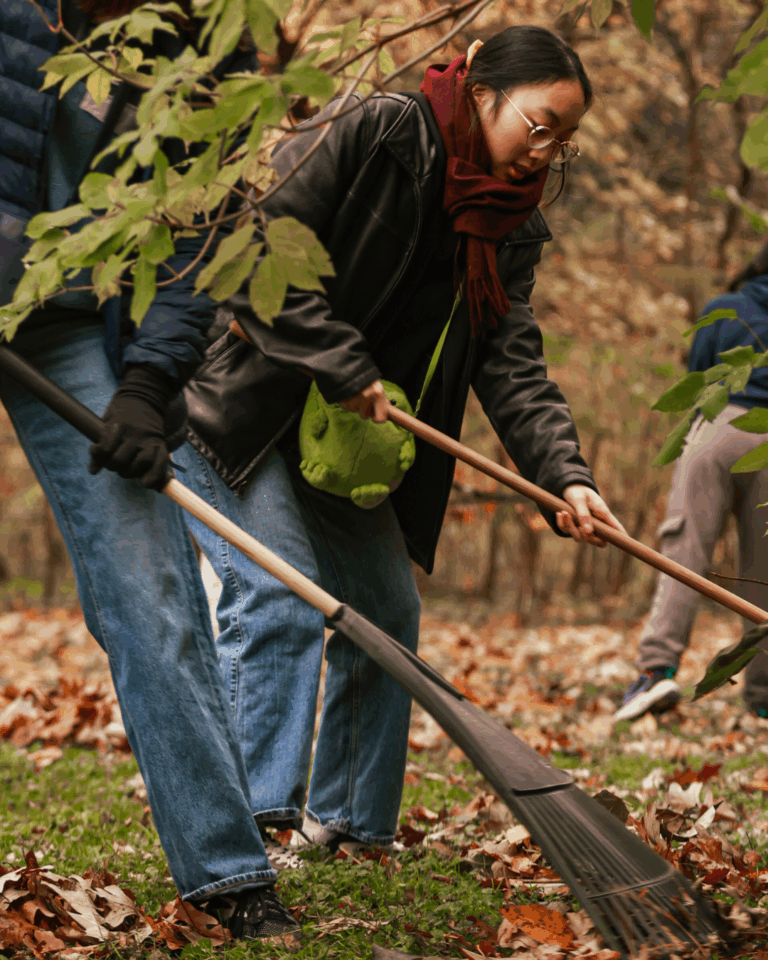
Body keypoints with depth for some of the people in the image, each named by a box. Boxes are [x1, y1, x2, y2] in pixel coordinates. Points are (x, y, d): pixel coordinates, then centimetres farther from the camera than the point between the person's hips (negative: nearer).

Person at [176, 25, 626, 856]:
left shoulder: (507, 229, 3)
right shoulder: (367, 133, -17)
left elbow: (512, 363, -7)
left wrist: (565, 475, -22)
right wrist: (341, 366, -27)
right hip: (234, 404, -8)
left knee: (385, 608, 7)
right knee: (280, 597, -20)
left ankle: (347, 820, 19)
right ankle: (249, 816, -17)